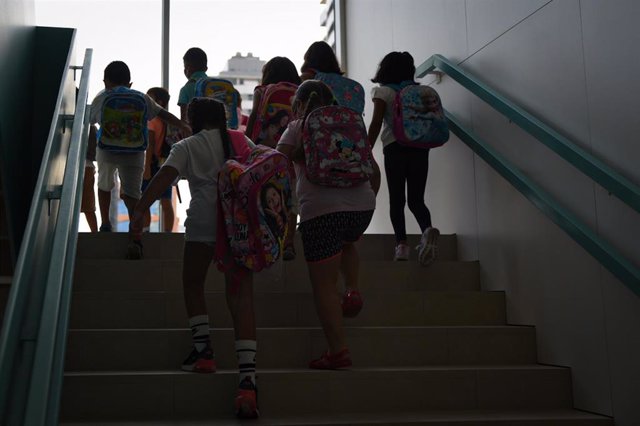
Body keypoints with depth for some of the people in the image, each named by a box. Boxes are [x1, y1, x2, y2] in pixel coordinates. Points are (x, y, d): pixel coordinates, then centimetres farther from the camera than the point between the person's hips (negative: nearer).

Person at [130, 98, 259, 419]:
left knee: (193, 283, 21)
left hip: (204, 217, -2)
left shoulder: (187, 146, 13)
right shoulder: (241, 141, 23)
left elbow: (165, 176, -2)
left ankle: (203, 350, 11)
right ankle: (247, 378, -16)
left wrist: (139, 211, -10)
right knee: (240, 295, -3)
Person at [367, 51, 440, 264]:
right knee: (416, 199, 5)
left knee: (396, 199, 0)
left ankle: (401, 243, -11)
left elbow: (376, 122, -7)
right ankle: (427, 229, -23)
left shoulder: (383, 91, 2)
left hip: (396, 148, -4)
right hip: (420, 148, 4)